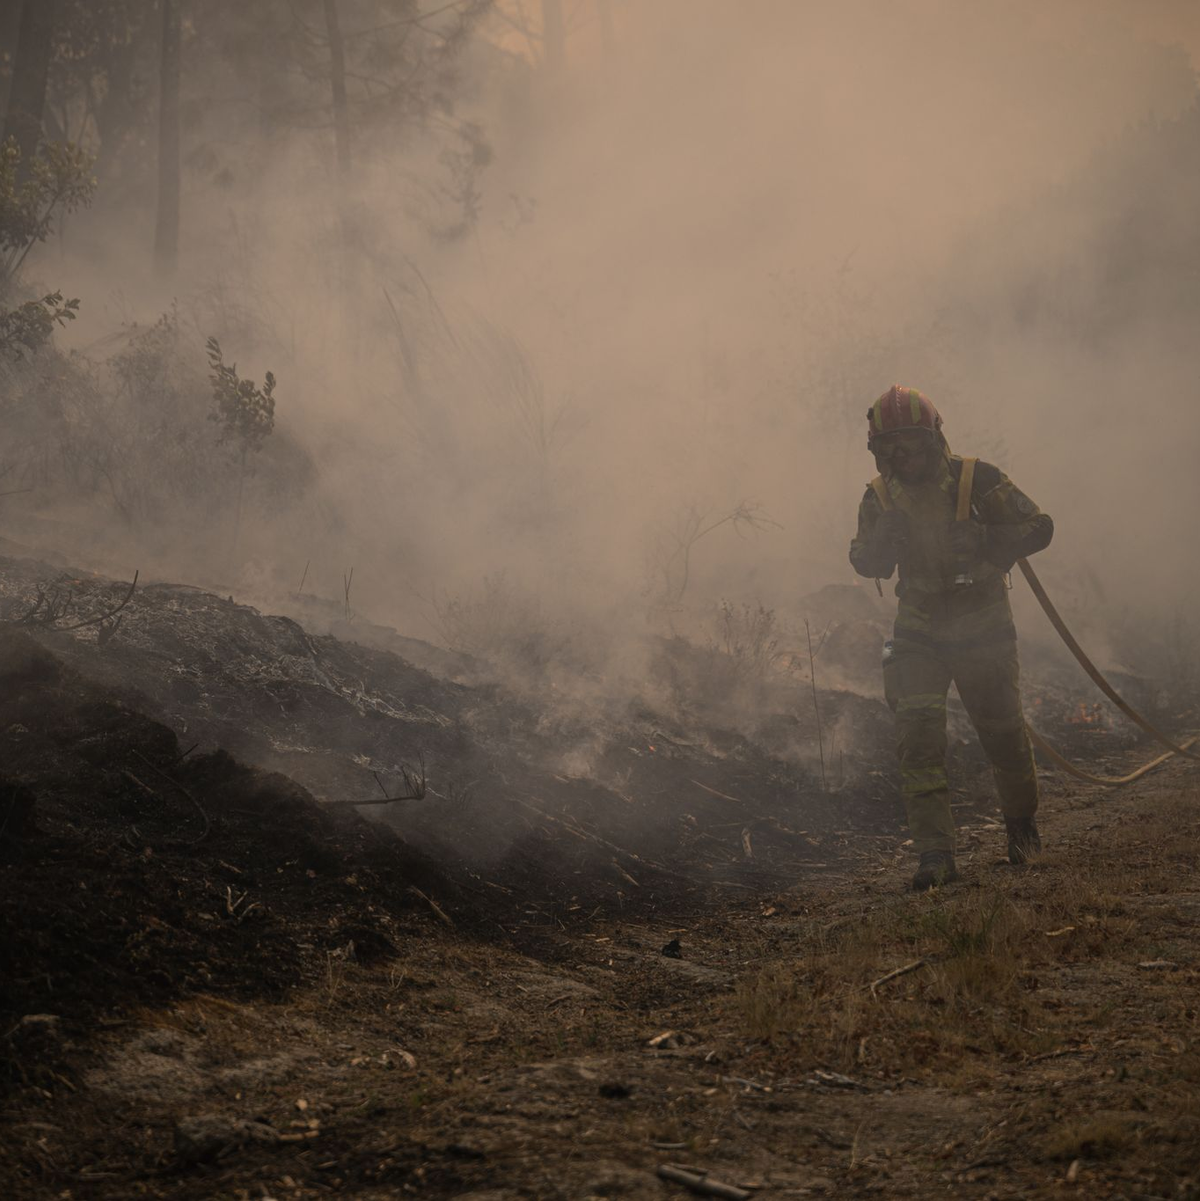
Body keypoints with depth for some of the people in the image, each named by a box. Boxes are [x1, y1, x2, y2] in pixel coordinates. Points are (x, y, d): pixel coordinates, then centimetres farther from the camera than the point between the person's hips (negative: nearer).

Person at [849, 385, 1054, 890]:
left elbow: (1038, 527, -12)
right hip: (920, 634, 2)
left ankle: (1022, 825, 34)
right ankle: (935, 853, -14)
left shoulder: (976, 480, -12)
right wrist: (884, 540, -18)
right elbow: (865, 562, 2)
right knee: (917, 731, -14)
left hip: (983, 630, -2)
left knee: (1003, 731, 6)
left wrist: (986, 546, -27)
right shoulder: (880, 497, -1)